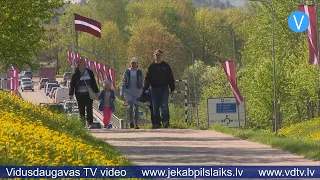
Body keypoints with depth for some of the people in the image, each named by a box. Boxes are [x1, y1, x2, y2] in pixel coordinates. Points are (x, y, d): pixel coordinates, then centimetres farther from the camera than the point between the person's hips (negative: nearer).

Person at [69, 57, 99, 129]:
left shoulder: (89, 72, 8)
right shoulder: (75, 74, 0)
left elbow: (93, 83, 15)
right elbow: (72, 84, 4)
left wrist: (96, 92, 13)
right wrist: (71, 94, -1)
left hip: (89, 93, 2)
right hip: (80, 95, -1)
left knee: (89, 108, -5)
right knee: (81, 109, 3)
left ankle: (90, 123, -7)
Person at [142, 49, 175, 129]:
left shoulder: (166, 66, 7)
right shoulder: (151, 67, 10)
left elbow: (171, 78, 9)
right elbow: (147, 79, 10)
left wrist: (172, 89, 2)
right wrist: (144, 89, -1)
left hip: (164, 89, -2)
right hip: (154, 89, 2)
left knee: (164, 105, -14)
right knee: (155, 107, 2)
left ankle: (165, 121, -15)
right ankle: (157, 123, 5)